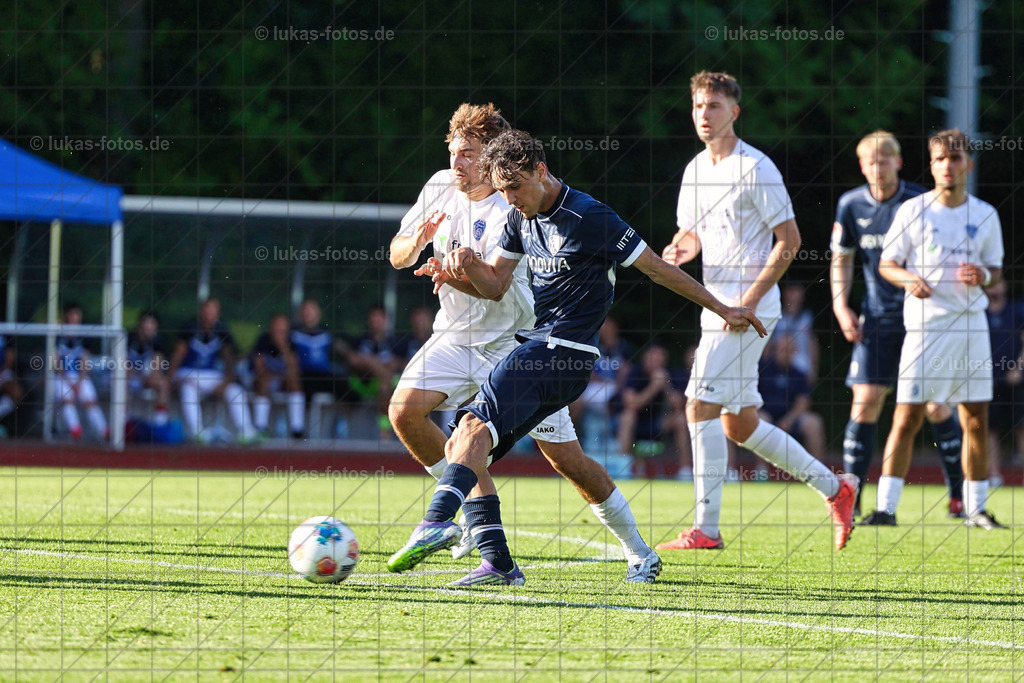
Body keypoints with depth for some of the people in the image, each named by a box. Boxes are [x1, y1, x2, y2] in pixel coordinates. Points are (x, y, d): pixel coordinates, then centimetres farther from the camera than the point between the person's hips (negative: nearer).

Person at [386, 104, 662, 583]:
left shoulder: (509, 210, -20)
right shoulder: (441, 188, -1)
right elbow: (397, 256, 5)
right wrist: (417, 241, -18)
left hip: (517, 343, -6)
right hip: (457, 337, 6)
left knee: (566, 459, -8)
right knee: (404, 410, -18)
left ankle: (638, 552, 8)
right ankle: (478, 508, 0)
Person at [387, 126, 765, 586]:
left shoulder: (589, 217, -10)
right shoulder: (522, 218, 14)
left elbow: (657, 268, -4)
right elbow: (495, 286, 19)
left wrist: (722, 310, 0)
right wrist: (467, 266, -5)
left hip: (565, 353, -9)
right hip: (536, 352, 9)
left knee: (473, 430, -26)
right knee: (461, 449, 1)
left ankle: (438, 522, -44)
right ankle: (497, 564, -3)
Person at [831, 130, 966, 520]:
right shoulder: (851, 206, 2)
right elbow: (842, 258, 12)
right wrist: (841, 304, 0)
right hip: (877, 319, 2)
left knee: (937, 407, -3)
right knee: (866, 402, -6)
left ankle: (959, 495, 10)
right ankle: (851, 498, -1)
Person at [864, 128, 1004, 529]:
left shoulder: (985, 215, 7)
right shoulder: (913, 211, 0)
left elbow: (996, 270, 15)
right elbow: (886, 264, 4)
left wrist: (984, 276, -8)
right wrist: (909, 279, -16)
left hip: (971, 326, 3)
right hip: (924, 326, -3)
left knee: (976, 420, 4)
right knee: (907, 417, -7)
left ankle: (976, 508, 14)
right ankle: (886, 507, -4)